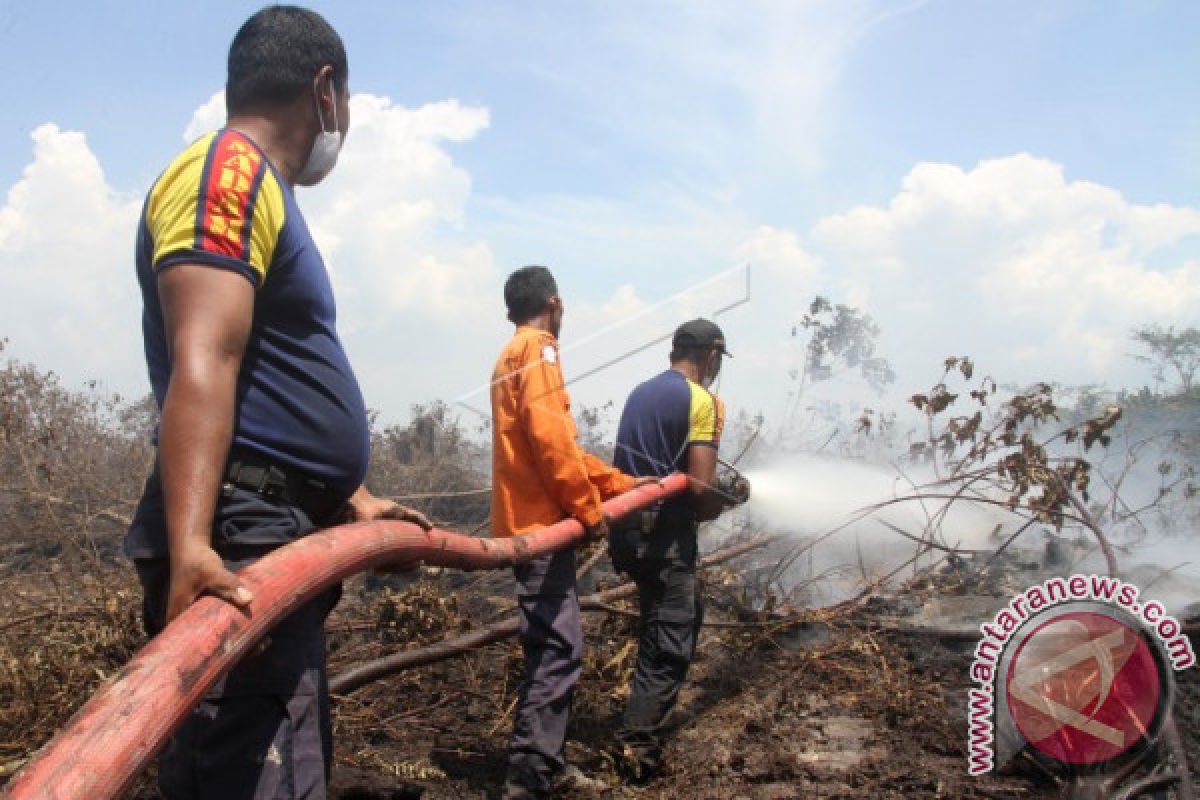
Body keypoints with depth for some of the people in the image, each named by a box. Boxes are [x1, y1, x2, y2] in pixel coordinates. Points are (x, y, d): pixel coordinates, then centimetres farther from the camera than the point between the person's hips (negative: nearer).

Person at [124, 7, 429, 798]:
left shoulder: (265, 189, 22)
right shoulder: (229, 168, -9)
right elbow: (201, 367, -25)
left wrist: (353, 497, 29)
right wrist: (190, 549, -35)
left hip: (280, 540, 11)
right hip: (239, 549, -11)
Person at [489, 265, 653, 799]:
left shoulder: (512, 354, 22)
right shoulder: (537, 349, -8)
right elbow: (550, 440, -20)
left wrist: (623, 485, 23)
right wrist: (589, 510, -13)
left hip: (530, 522, 10)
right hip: (541, 523, -10)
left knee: (551, 647, 13)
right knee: (558, 650, -11)